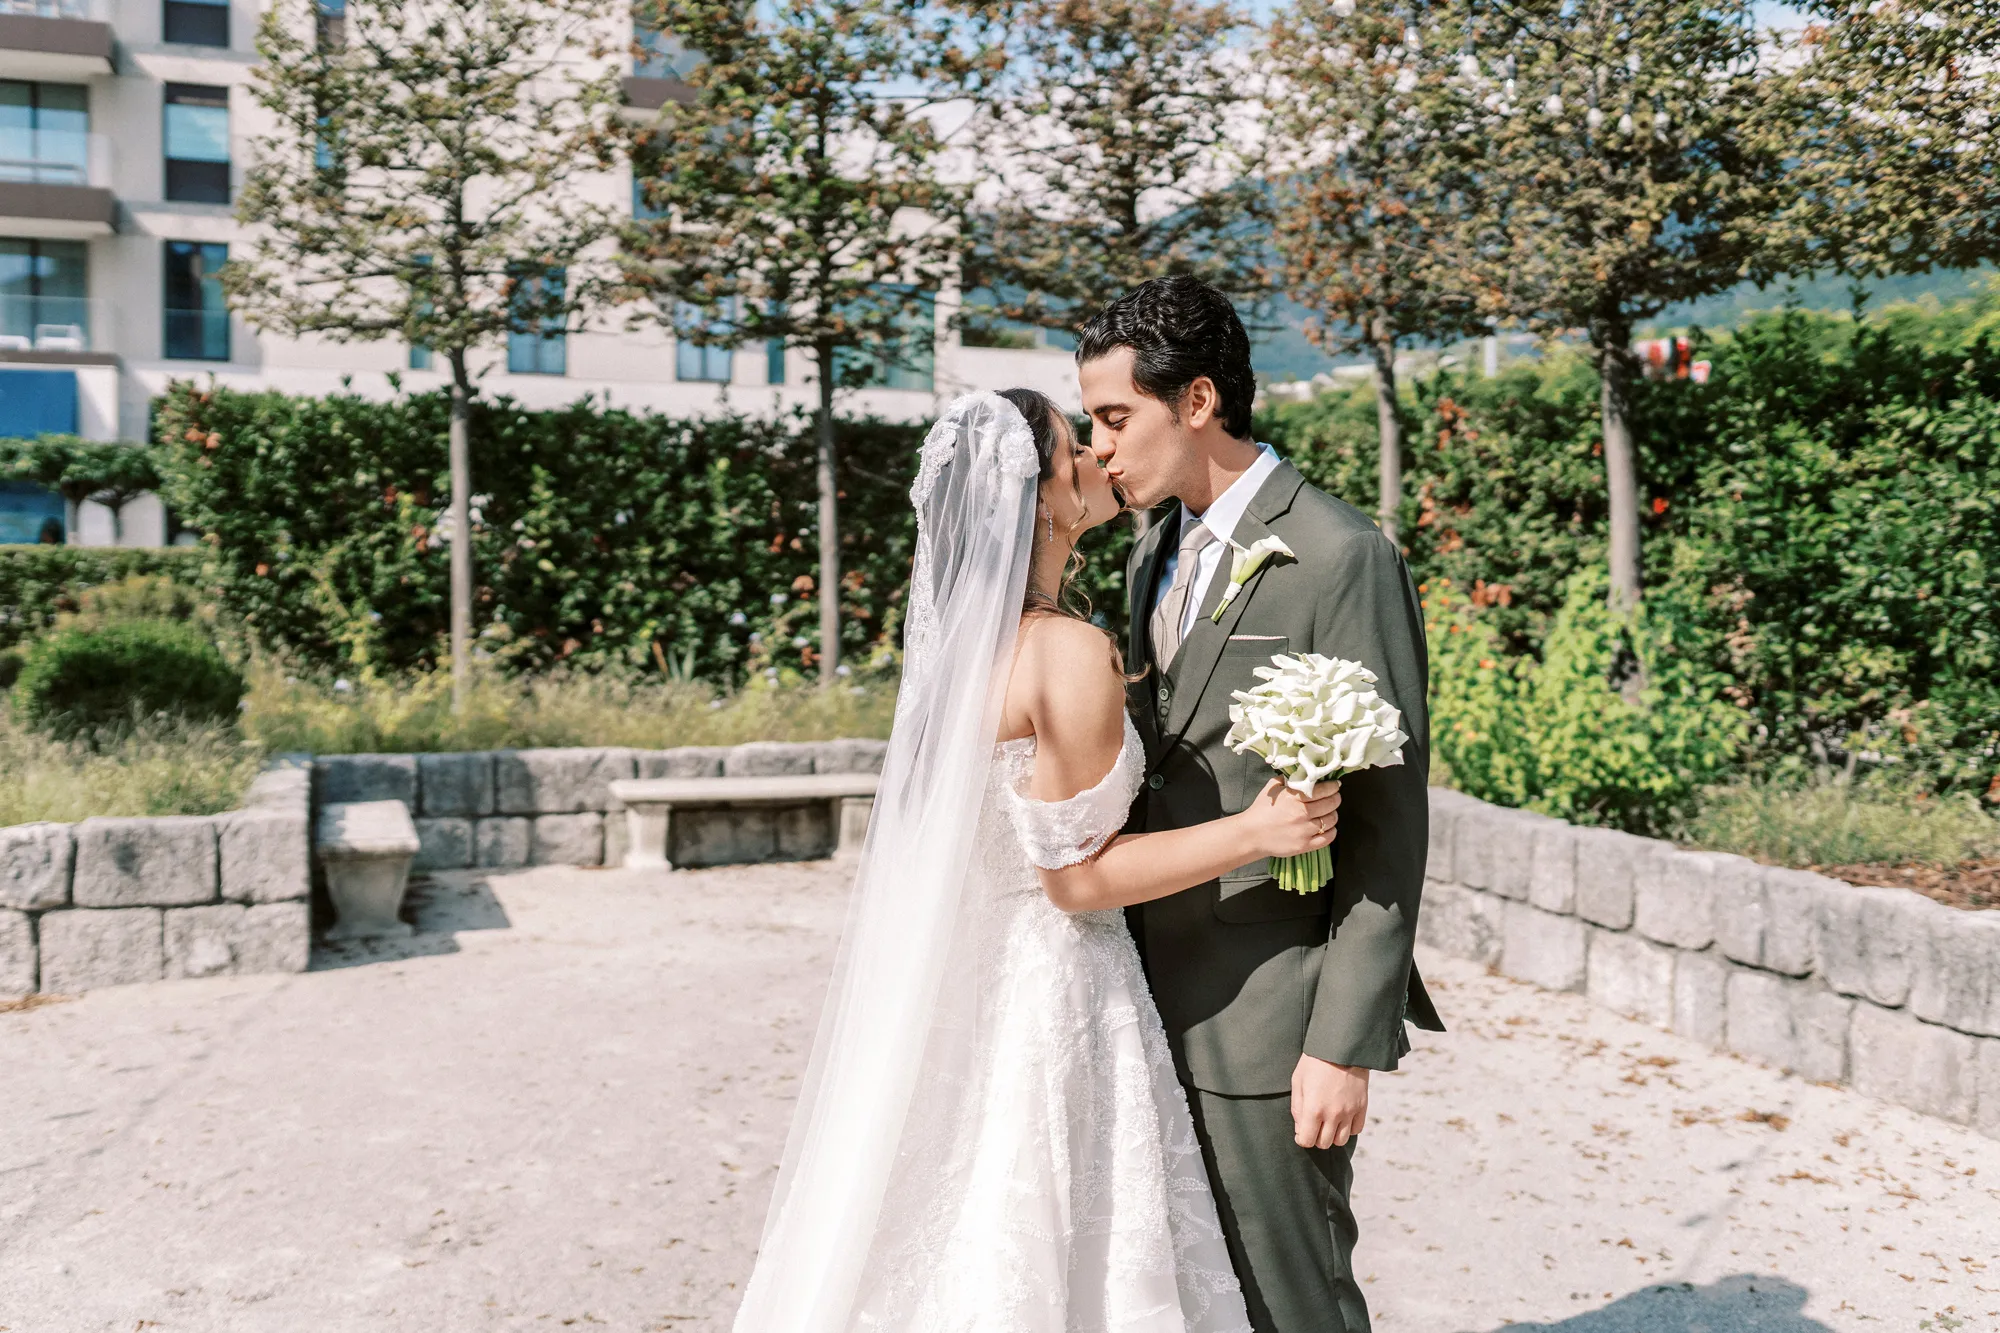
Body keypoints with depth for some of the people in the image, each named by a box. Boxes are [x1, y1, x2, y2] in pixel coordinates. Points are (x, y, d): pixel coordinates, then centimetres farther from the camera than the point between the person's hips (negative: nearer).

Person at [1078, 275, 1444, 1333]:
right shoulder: (1154, 554, 12)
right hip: (1165, 1006, 8)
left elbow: (1387, 822, -15)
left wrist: (1346, 1045, -17)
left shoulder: (1343, 558, -14)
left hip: (1268, 1018, -7)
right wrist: (1130, 986, 14)